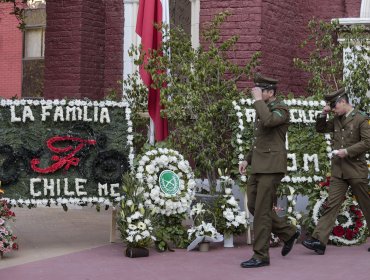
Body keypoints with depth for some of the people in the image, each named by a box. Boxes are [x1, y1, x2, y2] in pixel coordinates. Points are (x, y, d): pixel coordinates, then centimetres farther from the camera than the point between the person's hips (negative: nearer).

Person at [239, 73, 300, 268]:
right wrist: (247, 160, 15)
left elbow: (268, 121, -33)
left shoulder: (281, 109, -10)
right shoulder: (262, 110, 18)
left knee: (261, 210, -8)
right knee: (253, 207, 11)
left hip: (271, 167, -9)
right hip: (259, 166, 9)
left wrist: (258, 99, -21)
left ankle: (261, 256, -1)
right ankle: (288, 232, 25)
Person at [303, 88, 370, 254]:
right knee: (332, 204, -3)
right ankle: (319, 241, -11)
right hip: (338, 171, 5)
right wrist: (323, 115, 7)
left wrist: (347, 151, -18)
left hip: (356, 170, -5)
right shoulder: (337, 120, 13)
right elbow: (320, 129, 23)